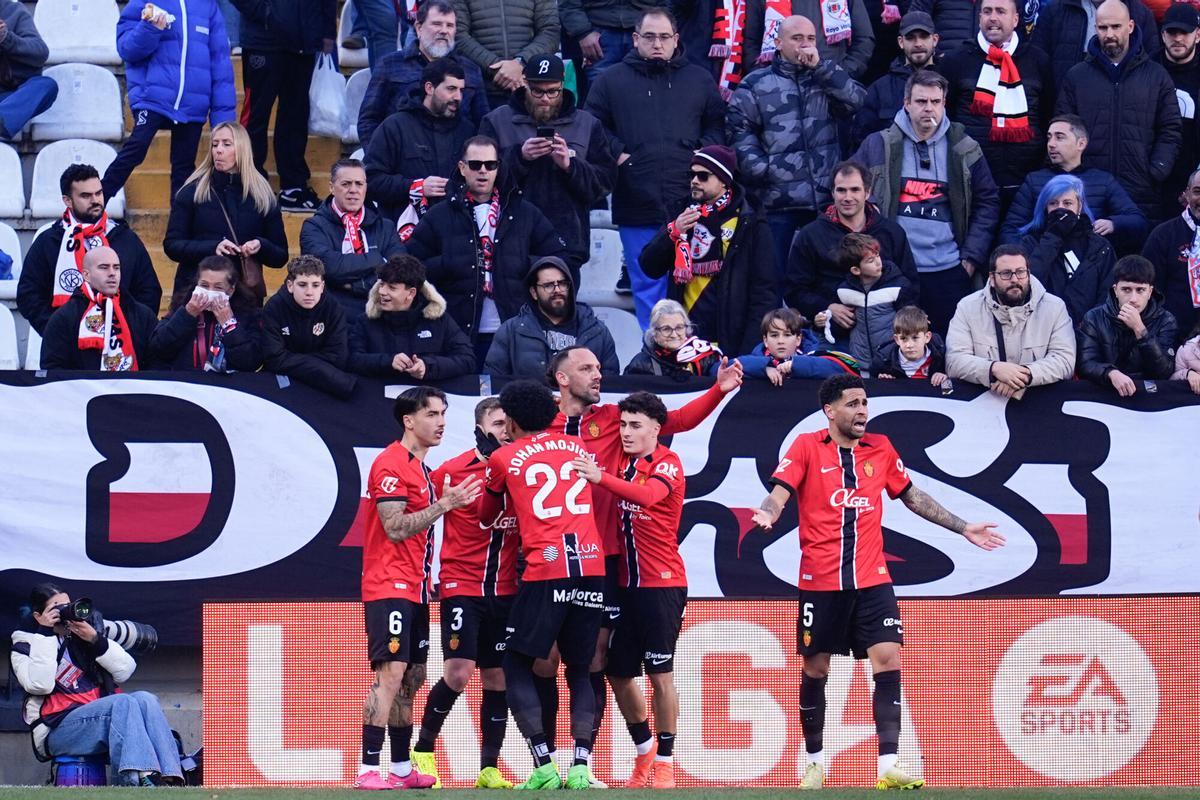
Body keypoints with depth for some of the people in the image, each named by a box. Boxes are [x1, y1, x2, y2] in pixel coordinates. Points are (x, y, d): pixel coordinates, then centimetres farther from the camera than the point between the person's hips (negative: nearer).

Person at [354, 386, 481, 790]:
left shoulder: (420, 467, 19)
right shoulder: (391, 464, -11)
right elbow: (395, 528, -18)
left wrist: (426, 579, 14)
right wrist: (444, 504, -19)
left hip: (414, 589, 10)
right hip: (389, 586, -10)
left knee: (411, 679, 10)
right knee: (391, 673, -16)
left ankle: (402, 768, 15)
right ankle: (368, 770, -19)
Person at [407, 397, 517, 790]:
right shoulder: (452, 471, -5)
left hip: (506, 591, 4)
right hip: (462, 586, -4)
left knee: (497, 678, 5)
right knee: (458, 673, -13)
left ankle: (490, 769, 11)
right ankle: (423, 750, 6)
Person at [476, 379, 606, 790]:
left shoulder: (503, 458, 8)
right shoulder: (578, 447, 18)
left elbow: (486, 516, 22)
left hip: (545, 570, -4)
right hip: (591, 567, 4)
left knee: (516, 667, 8)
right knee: (579, 669, 13)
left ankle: (544, 766, -4)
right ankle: (581, 766, -1)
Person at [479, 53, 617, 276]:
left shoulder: (588, 125, 12)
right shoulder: (497, 121, 8)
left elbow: (605, 182, 4)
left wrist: (570, 165, -13)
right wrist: (519, 156, -16)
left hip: (567, 246, 1)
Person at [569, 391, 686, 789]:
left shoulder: (667, 463, -11)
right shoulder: (622, 464, 9)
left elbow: (648, 495, -31)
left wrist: (601, 478, -45)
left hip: (662, 584, -6)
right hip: (626, 584, 6)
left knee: (660, 674, -4)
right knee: (618, 673, 10)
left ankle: (664, 762, 8)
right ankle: (644, 748, 30)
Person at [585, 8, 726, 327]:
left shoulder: (699, 80, 12)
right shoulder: (611, 81, 7)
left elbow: (718, 126, 16)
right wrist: (616, 153, -4)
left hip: (690, 204, 1)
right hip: (636, 206, -1)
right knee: (647, 285, 3)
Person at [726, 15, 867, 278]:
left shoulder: (826, 78, 16)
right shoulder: (756, 84, 5)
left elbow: (855, 100, -2)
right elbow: (739, 131, -1)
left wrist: (820, 66, -7)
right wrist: (763, 171, -12)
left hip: (826, 199, 3)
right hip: (776, 201, -3)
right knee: (775, 275, 1)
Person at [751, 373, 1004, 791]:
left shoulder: (880, 448, 11)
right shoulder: (807, 447, 0)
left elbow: (912, 496, 20)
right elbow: (780, 492, -9)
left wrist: (963, 528, 20)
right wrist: (768, 513, -32)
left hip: (872, 580, 3)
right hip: (820, 581, -2)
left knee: (888, 661, -10)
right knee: (815, 669, 4)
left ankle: (888, 766, -11)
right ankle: (815, 762, 21)